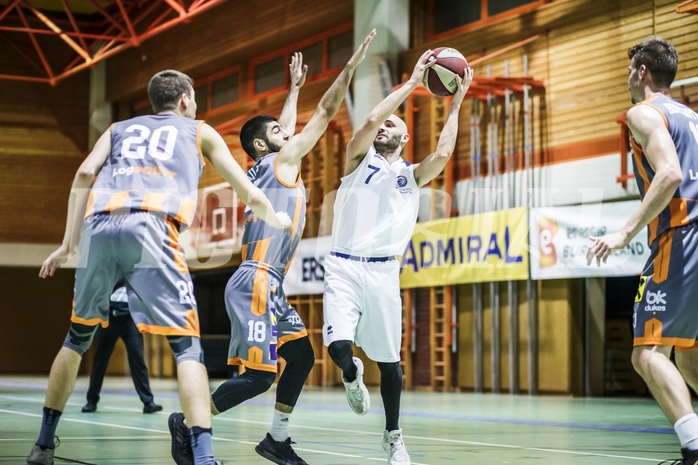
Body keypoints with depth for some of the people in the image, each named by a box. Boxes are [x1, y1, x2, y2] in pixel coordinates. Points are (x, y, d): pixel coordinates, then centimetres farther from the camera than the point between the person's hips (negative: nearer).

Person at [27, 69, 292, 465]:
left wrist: (68, 244, 14)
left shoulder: (119, 129, 32)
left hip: (100, 226, 3)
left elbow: (85, 173, 13)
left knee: (79, 336, 22)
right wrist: (277, 220, 47)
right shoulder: (199, 132, 27)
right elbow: (251, 196, 27)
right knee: (187, 345, -1)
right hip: (151, 227, -3)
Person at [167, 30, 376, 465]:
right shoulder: (281, 161, -2)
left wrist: (295, 88, 43)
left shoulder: (272, 164, 19)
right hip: (256, 283, -10)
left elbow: (285, 130, 38)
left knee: (301, 356, 11)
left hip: (269, 286, 10)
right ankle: (188, 423, -3)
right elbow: (325, 113, -4)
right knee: (258, 376, -12)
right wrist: (351, 66, 0)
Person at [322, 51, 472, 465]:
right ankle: (352, 375, 16)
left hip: (384, 272, 2)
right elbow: (369, 121, -10)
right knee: (339, 346, -21)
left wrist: (456, 104, -3)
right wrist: (413, 82, -8)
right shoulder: (360, 160, 9)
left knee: (389, 360, 5)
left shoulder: (413, 175, 14)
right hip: (345, 267, -2)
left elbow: (443, 154, -7)